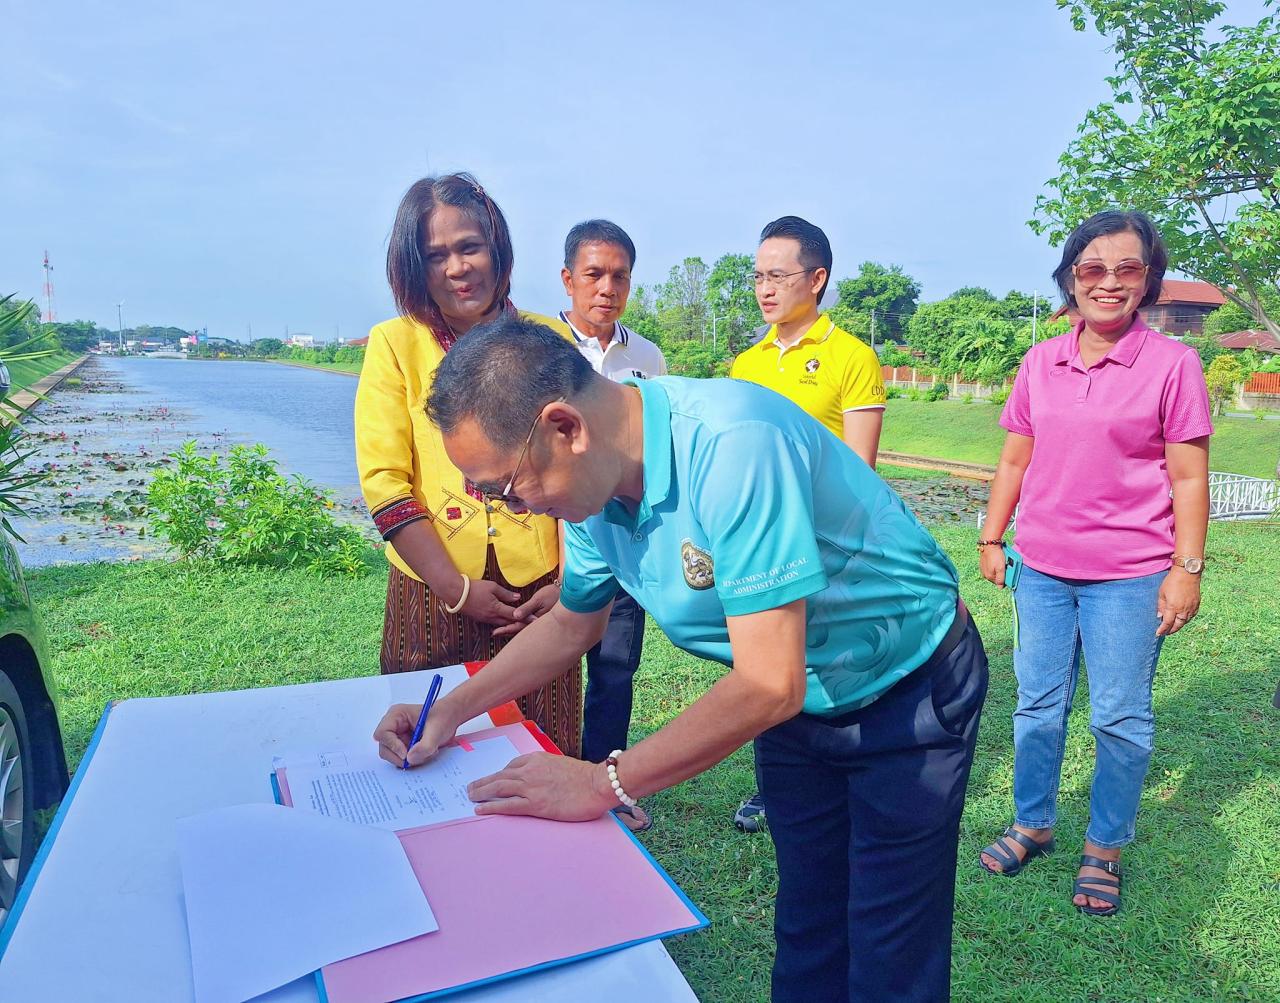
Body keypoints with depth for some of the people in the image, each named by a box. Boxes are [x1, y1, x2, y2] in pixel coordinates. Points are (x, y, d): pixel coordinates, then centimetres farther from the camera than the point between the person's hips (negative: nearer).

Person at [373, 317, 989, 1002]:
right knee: (805, 934, 19)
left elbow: (769, 685, -36)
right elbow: (573, 622, 9)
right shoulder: (596, 483, -9)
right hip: (798, 706, 6)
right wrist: (450, 710, 2)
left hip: (910, 693, -6)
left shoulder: (733, 443, -36)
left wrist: (606, 784, -26)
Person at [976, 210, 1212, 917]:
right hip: (1042, 567, 4)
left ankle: (1104, 849, 26)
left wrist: (1187, 569, -8)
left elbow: (1188, 478, -5)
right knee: (1038, 704, 13)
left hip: (1130, 575, -3)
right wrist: (991, 539, 10)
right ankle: (1032, 824, 32)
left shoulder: (1172, 364, -6)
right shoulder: (1040, 363, 4)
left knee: (1120, 717, 7)